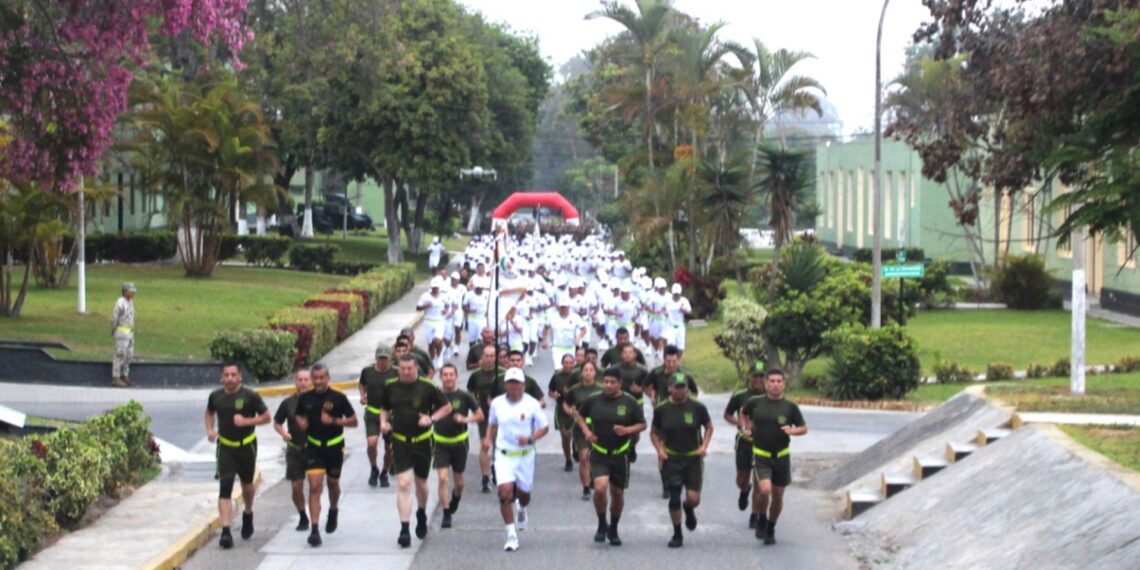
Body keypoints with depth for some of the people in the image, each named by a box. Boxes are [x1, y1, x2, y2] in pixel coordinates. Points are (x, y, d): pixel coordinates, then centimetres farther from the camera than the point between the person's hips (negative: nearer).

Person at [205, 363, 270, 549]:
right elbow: (209, 412, 19)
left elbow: (266, 417, -7)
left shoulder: (250, 396, -10)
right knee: (225, 487, -13)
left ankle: (248, 514, 48)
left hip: (247, 446, 0)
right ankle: (225, 531, -19)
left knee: (247, 483, 18)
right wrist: (210, 430, 1)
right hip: (225, 447, 1)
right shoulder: (216, 396, -1)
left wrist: (246, 421, -21)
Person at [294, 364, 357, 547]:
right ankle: (315, 529, -16)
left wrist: (334, 421, -20)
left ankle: (333, 511, 50)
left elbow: (353, 421, -5)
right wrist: (301, 422, -7)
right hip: (313, 447, 0)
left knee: (333, 483, 19)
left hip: (334, 447, 0)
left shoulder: (338, 398, -8)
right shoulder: (305, 398, -1)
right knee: (315, 487, -12)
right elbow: (299, 415, 17)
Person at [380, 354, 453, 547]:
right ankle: (404, 529, -14)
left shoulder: (427, 387, -6)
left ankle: (421, 514, 45)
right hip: (400, 442, 0)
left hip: (422, 441, 0)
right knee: (403, 484, -12)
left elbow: (447, 407, 3)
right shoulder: (391, 387, 2)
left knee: (421, 483, 15)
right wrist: (384, 421, -2)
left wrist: (432, 418, -13)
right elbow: (384, 408, 18)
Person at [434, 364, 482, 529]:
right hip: (440, 443, 0)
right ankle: (446, 514, -6)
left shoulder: (464, 397, -6)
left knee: (459, 482, 12)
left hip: (459, 442, 0)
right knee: (443, 478, -14)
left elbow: (480, 415, 0)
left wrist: (465, 419, -17)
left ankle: (456, 497, 46)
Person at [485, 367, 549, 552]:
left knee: (523, 493, 13)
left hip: (525, 455, 0)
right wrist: (488, 438, 0)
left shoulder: (532, 404, -8)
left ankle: (522, 510, 54)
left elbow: (544, 427, -2)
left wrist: (530, 439, -19)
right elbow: (492, 423, 18)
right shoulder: (497, 403, 0)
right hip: (504, 454, 0)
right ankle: (512, 536, -10)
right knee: (505, 492, -16)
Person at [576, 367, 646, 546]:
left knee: (617, 493, 10)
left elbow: (642, 424, 4)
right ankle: (602, 525, 3)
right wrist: (586, 431, -2)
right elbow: (580, 416, 16)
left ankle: (613, 530, 31)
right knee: (600, 488, -20)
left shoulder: (629, 403, -3)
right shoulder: (594, 401, -1)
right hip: (599, 453, -1)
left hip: (620, 455, 1)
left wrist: (627, 430, -16)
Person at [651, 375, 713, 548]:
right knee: (674, 498, -2)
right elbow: (654, 433, 9)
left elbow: (709, 427, 10)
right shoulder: (661, 410, -2)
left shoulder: (697, 408, -4)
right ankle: (677, 535, 13)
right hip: (671, 459, 0)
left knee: (693, 499, -7)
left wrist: (704, 446, -4)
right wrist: (660, 449, -7)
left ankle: (689, 509, 32)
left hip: (693, 458, 0)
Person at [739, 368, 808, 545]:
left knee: (777, 496, 9)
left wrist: (792, 431, -16)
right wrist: (746, 428, 5)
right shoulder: (755, 403, -3)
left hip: (781, 456, 2)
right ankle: (761, 521, 7)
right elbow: (743, 413, 20)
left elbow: (804, 428, 4)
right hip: (761, 456, -2)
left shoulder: (790, 407, -4)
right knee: (765, 490, -21)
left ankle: (771, 529, 31)